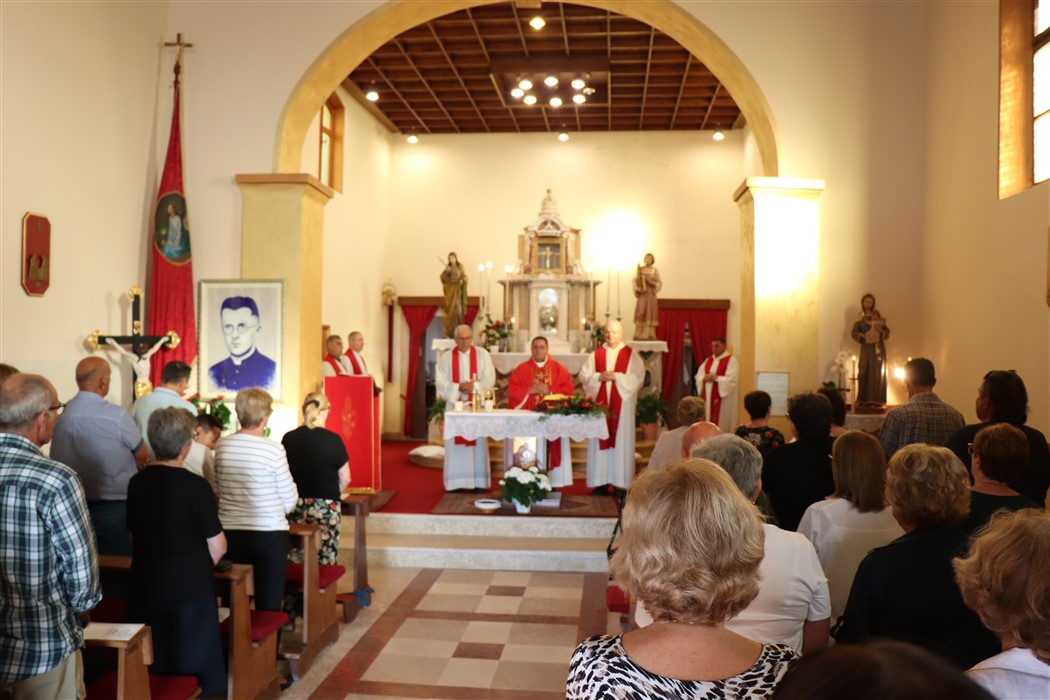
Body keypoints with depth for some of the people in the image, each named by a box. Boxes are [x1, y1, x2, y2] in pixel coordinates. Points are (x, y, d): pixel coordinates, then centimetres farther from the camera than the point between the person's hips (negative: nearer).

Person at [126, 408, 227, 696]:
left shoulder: (136, 482, -1)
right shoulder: (196, 486, -17)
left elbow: (134, 537, 12)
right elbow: (217, 548, -11)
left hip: (145, 588, 6)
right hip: (189, 590, -5)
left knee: (149, 672, 17)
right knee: (191, 670, 8)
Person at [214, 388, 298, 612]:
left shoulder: (222, 446, -1)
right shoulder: (273, 450, -15)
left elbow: (218, 490, 12)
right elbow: (289, 500, -7)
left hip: (230, 532, 5)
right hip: (269, 534, -4)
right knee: (269, 602, 5)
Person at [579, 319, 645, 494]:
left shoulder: (631, 355, 4)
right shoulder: (595, 354, 11)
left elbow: (638, 376, -7)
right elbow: (584, 375, 5)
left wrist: (617, 376, -14)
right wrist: (599, 377, -12)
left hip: (622, 404, -2)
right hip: (600, 403, 2)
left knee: (621, 440, -2)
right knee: (600, 440, 1)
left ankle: (620, 482, 3)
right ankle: (601, 482, 7)